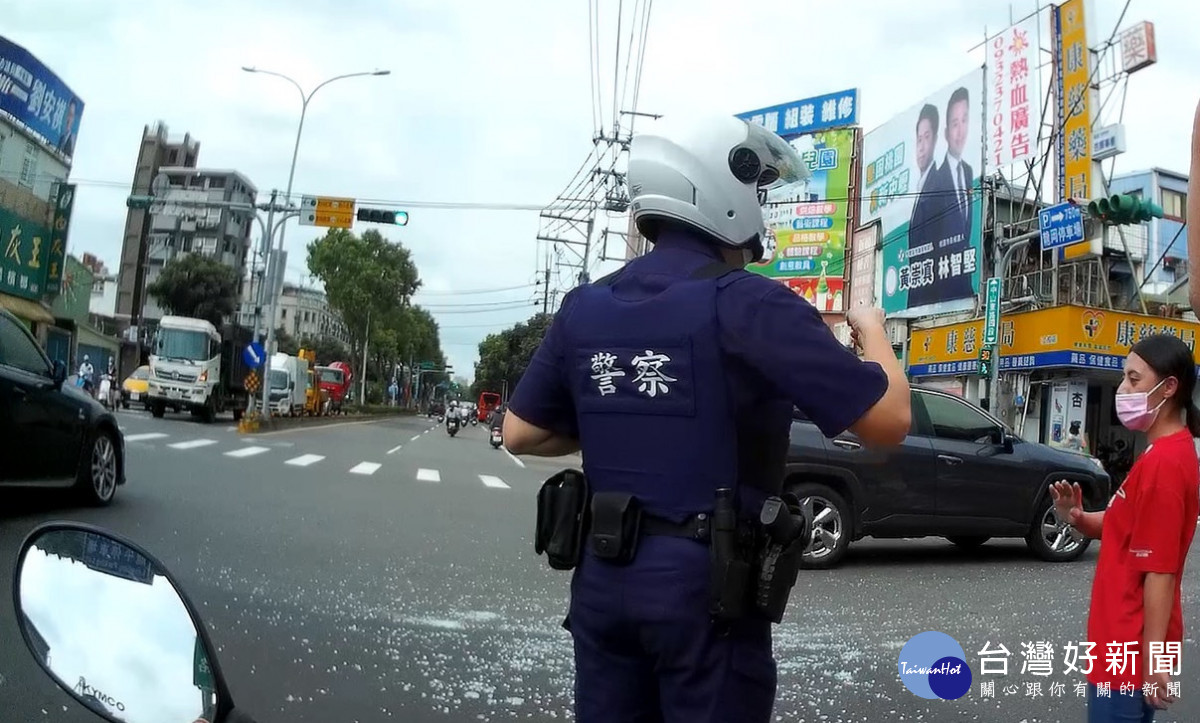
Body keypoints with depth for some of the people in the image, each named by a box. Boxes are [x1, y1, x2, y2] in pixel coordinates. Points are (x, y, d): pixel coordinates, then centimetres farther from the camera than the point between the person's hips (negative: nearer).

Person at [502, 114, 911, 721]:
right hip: (708, 584, -5)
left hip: (603, 575, 5)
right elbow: (889, 421, -13)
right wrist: (872, 331, 5)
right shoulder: (750, 304, -14)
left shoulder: (583, 307, 2)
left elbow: (520, 435, 8)